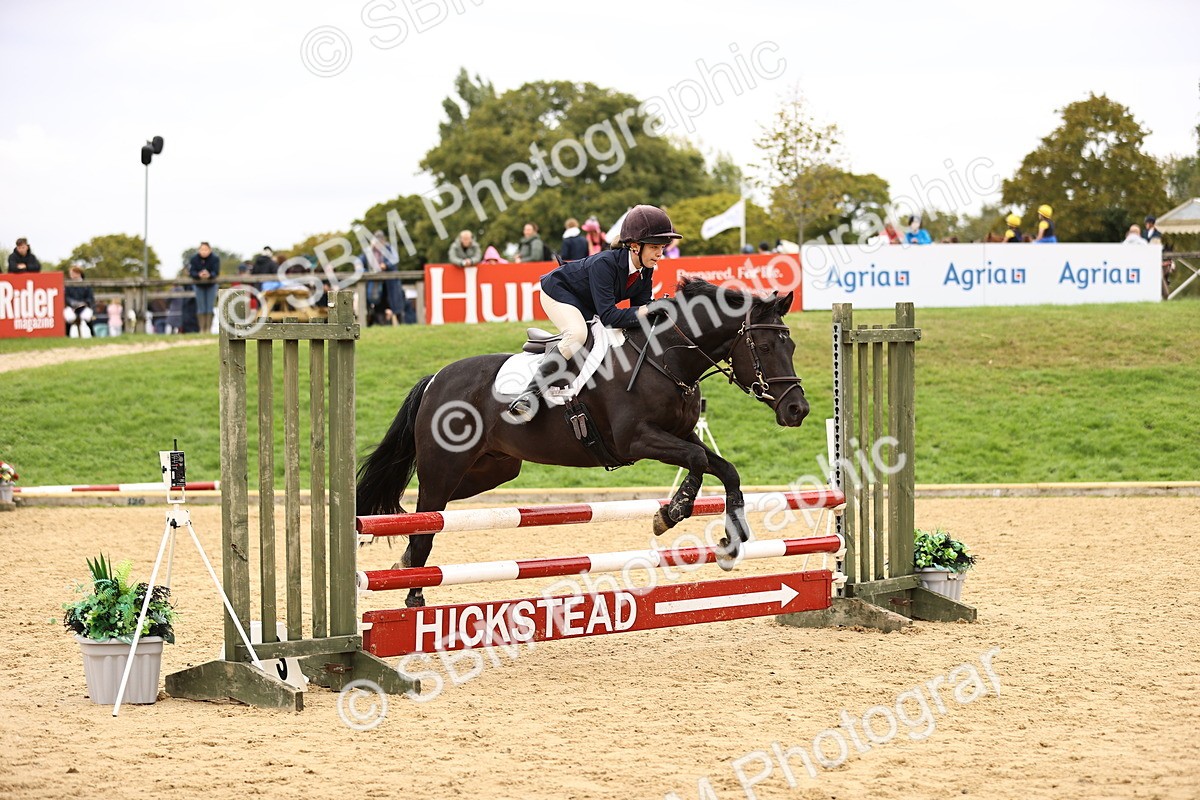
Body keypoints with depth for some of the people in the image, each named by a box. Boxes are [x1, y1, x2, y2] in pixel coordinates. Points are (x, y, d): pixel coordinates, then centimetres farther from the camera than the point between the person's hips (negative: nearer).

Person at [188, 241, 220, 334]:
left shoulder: (215, 259, -22)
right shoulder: (194, 259, -19)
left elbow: (216, 272, -29)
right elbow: (192, 272, -23)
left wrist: (209, 275, -51)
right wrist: (199, 275, -45)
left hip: (211, 285, -1)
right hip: (199, 285, 1)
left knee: (210, 308, -4)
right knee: (201, 308, 1)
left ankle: (208, 328, 1)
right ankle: (202, 329, 5)